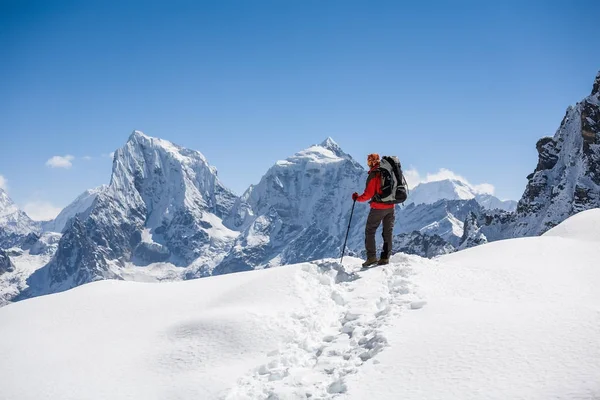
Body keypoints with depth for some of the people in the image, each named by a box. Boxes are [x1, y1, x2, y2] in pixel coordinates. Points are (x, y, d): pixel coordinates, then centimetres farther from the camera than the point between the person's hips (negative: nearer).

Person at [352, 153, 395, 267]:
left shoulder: (373, 174, -14)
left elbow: (368, 194, -15)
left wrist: (357, 198, 1)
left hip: (378, 207, -6)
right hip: (390, 206, 6)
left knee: (370, 231, 5)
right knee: (388, 232, 12)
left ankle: (371, 257, -2)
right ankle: (385, 258, 11)